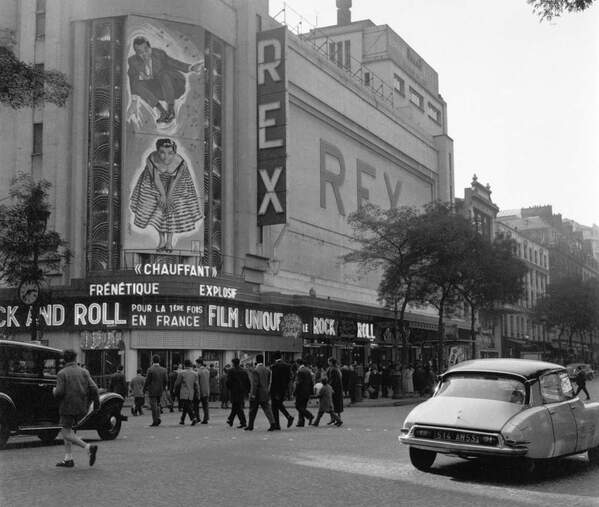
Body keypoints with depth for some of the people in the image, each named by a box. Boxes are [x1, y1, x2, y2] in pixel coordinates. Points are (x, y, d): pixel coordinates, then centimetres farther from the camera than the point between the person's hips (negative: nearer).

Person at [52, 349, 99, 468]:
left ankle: (88, 448, -20)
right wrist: (96, 401, 11)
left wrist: (54, 391, 9)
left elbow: (59, 392, -14)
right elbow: (93, 388, -2)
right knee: (67, 430, 20)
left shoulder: (62, 373, -6)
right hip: (81, 408, 6)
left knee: (67, 434, -1)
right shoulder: (84, 372, 6)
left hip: (67, 407, -6)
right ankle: (68, 459, 15)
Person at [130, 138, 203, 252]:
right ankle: (161, 239, 27)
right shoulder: (151, 159, -34)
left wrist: (168, 196, -13)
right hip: (156, 185, 1)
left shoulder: (181, 162, -36)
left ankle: (169, 240, 27)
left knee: (172, 210, 7)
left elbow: (174, 181, -22)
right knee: (157, 211, 7)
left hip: (175, 186, -1)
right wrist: (162, 194, -14)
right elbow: (156, 179, -21)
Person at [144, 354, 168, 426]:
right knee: (157, 405, 19)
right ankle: (158, 418, 6)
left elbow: (147, 381, -11)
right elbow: (166, 381, 4)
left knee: (153, 406, 1)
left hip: (152, 391, -4)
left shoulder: (150, 369, -12)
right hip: (160, 391, 5)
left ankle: (155, 421, 0)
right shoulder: (163, 370, 1)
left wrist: (145, 388, 3)